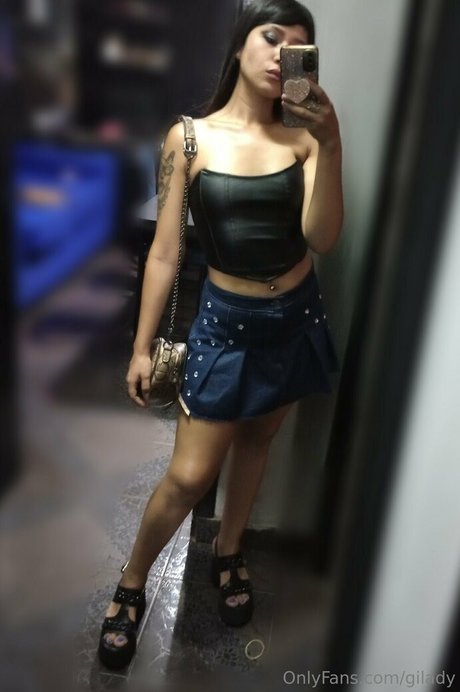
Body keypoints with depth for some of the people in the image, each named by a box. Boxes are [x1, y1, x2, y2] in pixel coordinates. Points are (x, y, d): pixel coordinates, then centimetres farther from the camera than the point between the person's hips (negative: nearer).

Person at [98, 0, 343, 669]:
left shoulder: (302, 136, -4)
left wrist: (330, 145, -25)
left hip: (295, 315, 3)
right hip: (227, 319, -2)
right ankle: (130, 587, 28)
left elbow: (323, 237, -14)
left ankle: (228, 554, 45)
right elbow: (165, 251, -6)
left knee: (256, 442, 19)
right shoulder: (190, 138, -8)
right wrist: (142, 346, -4)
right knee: (189, 475, 0)